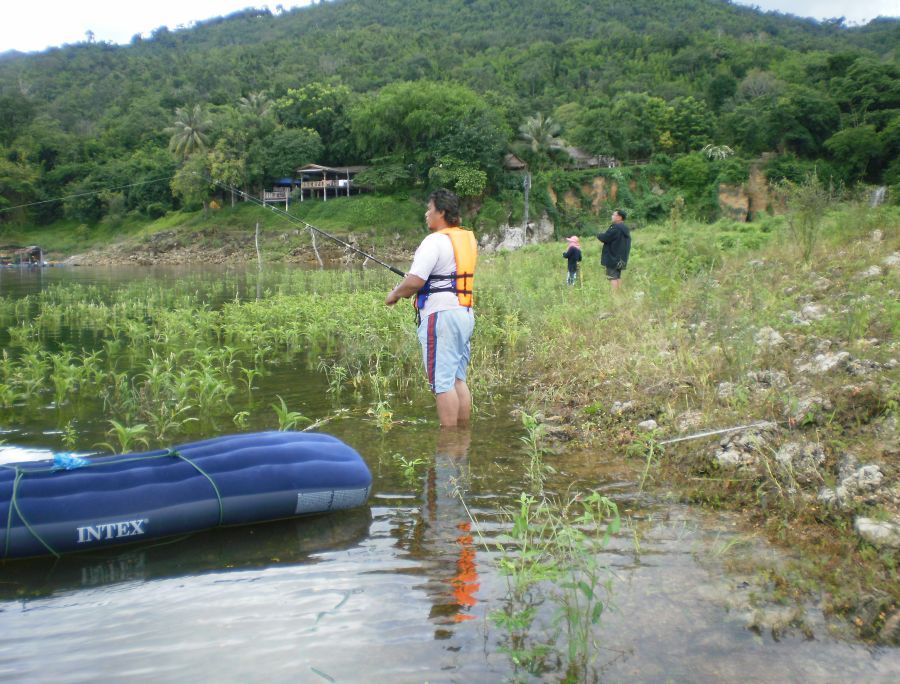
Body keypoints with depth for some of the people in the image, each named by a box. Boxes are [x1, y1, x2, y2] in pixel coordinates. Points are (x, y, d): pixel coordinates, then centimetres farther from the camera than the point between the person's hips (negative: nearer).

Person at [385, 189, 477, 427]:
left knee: (443, 383, -4)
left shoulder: (435, 241, -13)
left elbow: (414, 282, -19)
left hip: (441, 315, -9)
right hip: (466, 314, 9)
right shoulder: (468, 238, 14)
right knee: (459, 379, 15)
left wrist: (394, 294, 0)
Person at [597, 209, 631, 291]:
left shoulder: (615, 227, -17)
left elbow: (605, 238, -19)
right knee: (618, 276, 14)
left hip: (612, 257, -9)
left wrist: (599, 235, 3)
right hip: (621, 258, 9)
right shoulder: (625, 229, 14)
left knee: (612, 277, -9)